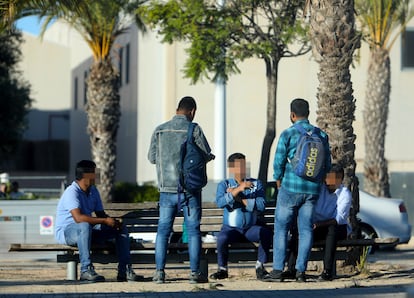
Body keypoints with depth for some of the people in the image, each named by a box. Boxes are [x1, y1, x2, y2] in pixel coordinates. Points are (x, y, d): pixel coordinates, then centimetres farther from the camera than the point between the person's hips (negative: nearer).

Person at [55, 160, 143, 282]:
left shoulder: (93, 191, 10)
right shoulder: (72, 192, -20)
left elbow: (100, 214, 13)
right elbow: (78, 217, -33)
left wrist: (114, 222, -10)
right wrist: (105, 221, -31)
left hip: (88, 231, 9)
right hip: (65, 232, -9)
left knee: (121, 229, 0)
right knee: (85, 226, -42)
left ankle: (124, 270, -6)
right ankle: (86, 270, -39)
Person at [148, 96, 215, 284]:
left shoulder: (160, 130, 3)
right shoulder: (194, 129, -6)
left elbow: (152, 157, 8)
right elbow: (206, 155, -7)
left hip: (167, 188, 2)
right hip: (190, 188, -2)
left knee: (163, 230, 7)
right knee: (193, 230, 4)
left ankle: (159, 272, 2)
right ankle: (195, 272, 2)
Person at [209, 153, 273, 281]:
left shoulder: (256, 184, 8)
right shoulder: (224, 184, 5)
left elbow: (261, 205, -9)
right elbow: (220, 202, -17)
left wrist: (240, 199, -11)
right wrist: (238, 189, -24)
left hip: (251, 227, 1)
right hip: (231, 228, -1)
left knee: (267, 233, -30)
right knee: (222, 238, -34)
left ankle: (260, 267, -14)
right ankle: (222, 269, -12)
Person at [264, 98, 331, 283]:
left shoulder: (288, 134, -7)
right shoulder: (321, 135, 5)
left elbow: (278, 162, -7)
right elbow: (327, 165, 8)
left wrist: (279, 182, 10)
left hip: (291, 187, -4)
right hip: (313, 189, 4)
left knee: (281, 228, 3)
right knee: (306, 229, 6)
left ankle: (278, 270, 0)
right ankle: (301, 271, 3)